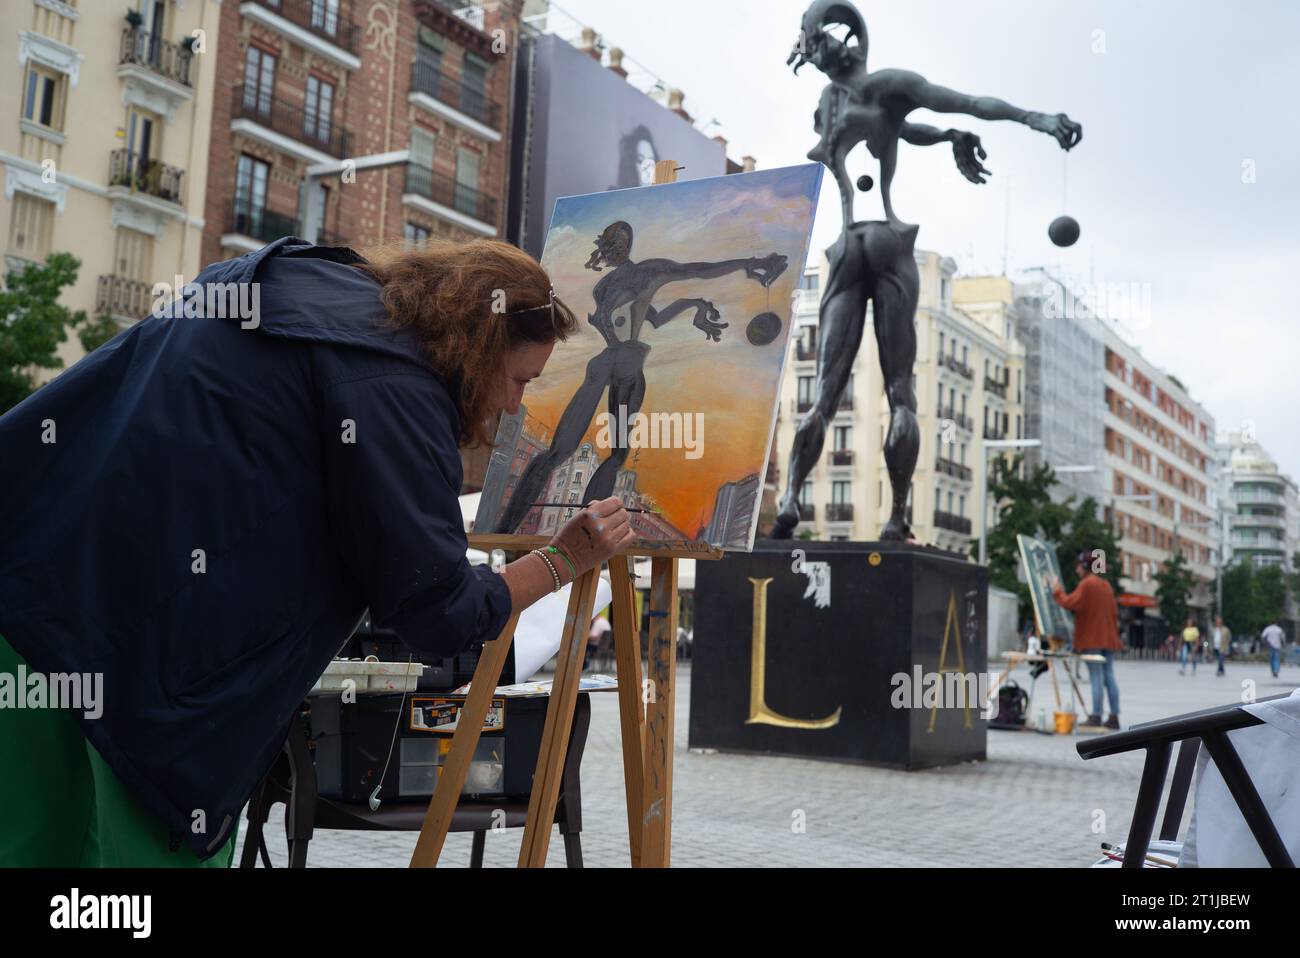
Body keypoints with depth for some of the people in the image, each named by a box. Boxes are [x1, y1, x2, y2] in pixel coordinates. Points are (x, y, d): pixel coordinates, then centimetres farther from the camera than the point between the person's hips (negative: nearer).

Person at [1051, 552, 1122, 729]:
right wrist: (1114, 633, 23)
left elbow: (1070, 603, -16)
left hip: (1091, 640, -7)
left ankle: (1096, 716, -7)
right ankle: (1114, 716, 4)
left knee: (1096, 678, -7)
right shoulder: (1106, 585, 16)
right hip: (1109, 639, 7)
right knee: (1109, 677, 6)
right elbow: (1114, 612, 19)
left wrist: (1057, 592, -2)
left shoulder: (1086, 584, -9)